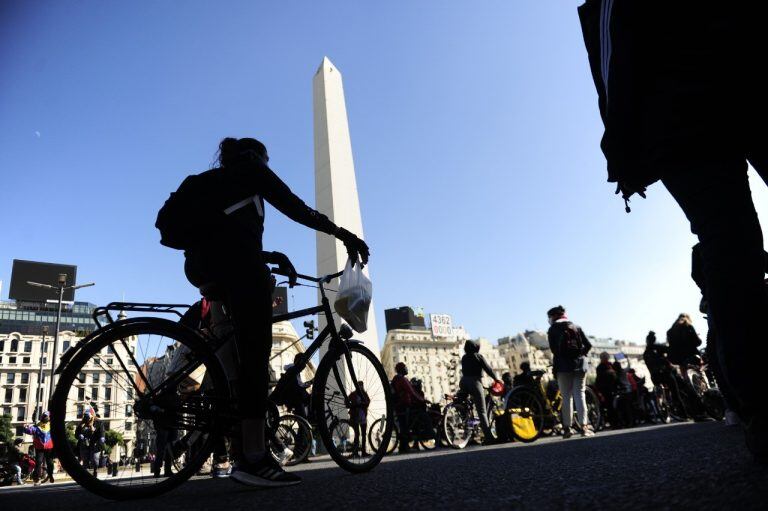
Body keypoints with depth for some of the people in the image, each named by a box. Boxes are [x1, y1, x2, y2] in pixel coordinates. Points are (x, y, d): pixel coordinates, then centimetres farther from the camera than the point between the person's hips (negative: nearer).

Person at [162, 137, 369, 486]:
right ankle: (254, 458, -19)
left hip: (199, 264, 8)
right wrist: (342, 233, 1)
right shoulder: (250, 168, 16)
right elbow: (294, 207, 3)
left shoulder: (213, 180, 36)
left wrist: (271, 258, 33)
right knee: (255, 351, -13)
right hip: (234, 259, -8)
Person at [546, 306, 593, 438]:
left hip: (564, 366, -3)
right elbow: (588, 345, 4)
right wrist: (580, 355, 15)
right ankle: (584, 427, -2)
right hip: (580, 364, 3)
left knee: (566, 397, 2)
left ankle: (567, 428, 2)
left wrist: (555, 367, 5)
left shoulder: (553, 330, 2)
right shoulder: (576, 327, 12)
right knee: (579, 394, 4)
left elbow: (554, 349, -7)